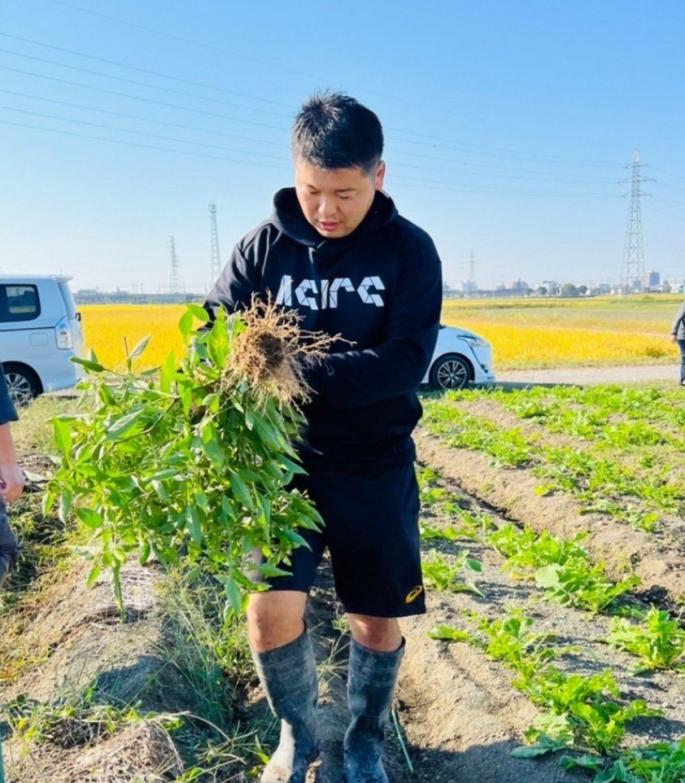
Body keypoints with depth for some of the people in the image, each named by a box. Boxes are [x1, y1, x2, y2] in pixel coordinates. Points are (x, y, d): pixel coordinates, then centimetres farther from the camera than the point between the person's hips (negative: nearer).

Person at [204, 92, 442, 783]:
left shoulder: (409, 250, -6)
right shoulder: (265, 245, -2)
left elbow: (406, 360, -17)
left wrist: (300, 373, -31)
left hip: (375, 469, 0)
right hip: (286, 461, 1)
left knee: (376, 622, 10)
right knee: (271, 611, -10)